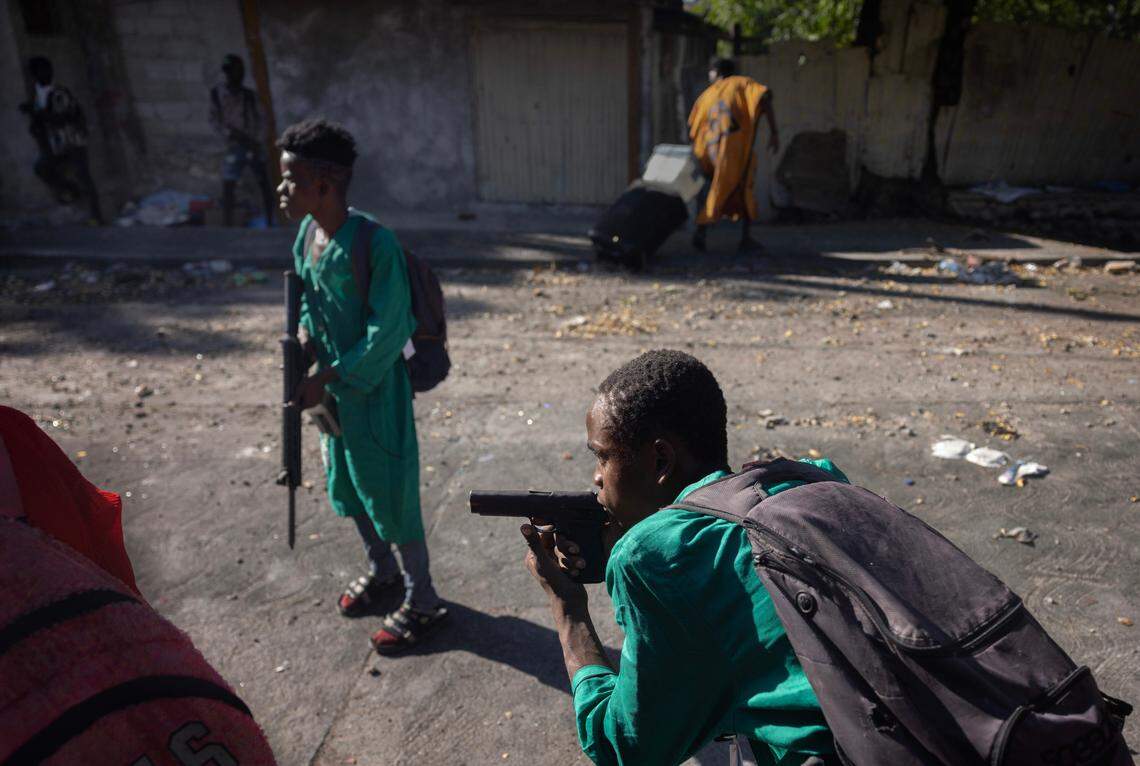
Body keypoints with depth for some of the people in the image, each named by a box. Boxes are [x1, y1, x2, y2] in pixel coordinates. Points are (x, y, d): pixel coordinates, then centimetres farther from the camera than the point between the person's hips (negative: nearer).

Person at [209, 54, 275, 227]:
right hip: (234, 147, -1)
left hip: (253, 147, 1)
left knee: (265, 184, 0)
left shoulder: (250, 95, 1)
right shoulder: (217, 93, -2)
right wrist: (232, 135, -9)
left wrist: (256, 143, -7)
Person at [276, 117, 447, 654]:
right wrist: (305, 341, -3)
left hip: (375, 390, -8)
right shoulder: (307, 233, 1)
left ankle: (422, 603, 23)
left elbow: (389, 333, -23)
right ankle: (381, 571, 45)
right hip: (333, 385, 8)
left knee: (390, 492, 3)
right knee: (347, 485, 21)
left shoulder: (374, 243, -23)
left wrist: (326, 378, -20)